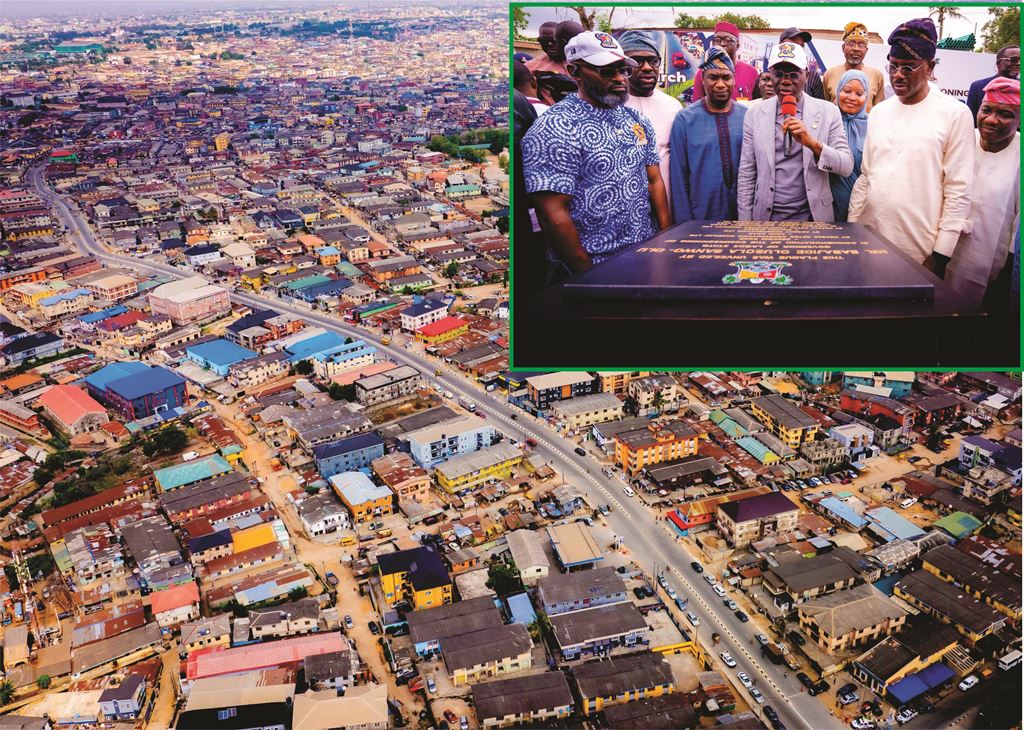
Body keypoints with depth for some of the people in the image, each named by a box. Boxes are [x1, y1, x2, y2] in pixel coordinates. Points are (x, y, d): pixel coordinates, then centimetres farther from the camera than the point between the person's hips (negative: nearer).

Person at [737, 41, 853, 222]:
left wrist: (813, 144, -22)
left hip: (813, 216, 0)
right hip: (766, 217, 0)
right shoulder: (755, 113, 0)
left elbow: (847, 167, -6)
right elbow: (746, 174, 1)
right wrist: (745, 222, -3)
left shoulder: (828, 111, -1)